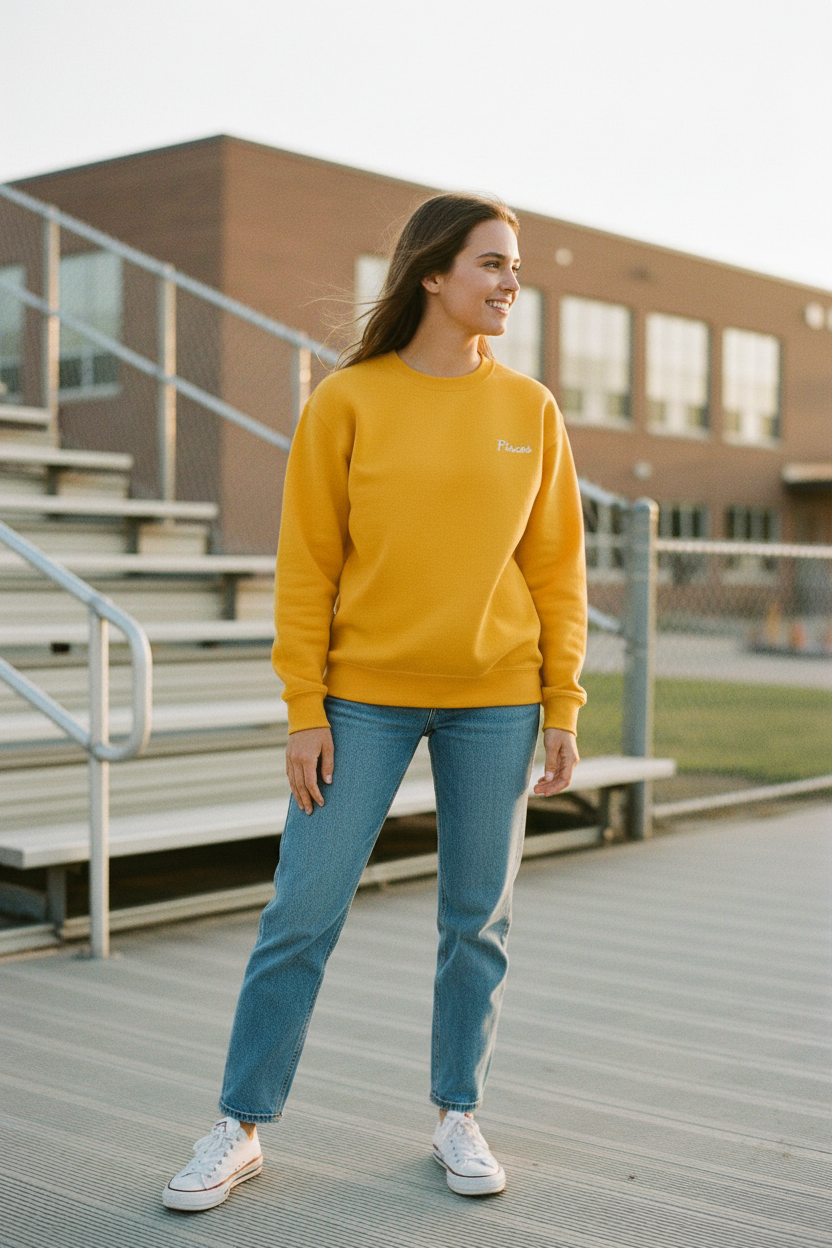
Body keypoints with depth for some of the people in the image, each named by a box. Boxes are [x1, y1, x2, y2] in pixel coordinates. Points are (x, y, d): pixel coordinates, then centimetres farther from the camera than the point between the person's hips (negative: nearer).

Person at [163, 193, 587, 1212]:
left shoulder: (530, 411, 4)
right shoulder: (346, 402, -3)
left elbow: (555, 568, 5)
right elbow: (306, 566, -3)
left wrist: (562, 709, 1)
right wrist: (305, 713, -8)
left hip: (494, 700, 2)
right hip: (364, 696, -2)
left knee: (478, 919, 9)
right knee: (302, 913, 0)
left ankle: (457, 1118, 26)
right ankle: (240, 1129, 14)